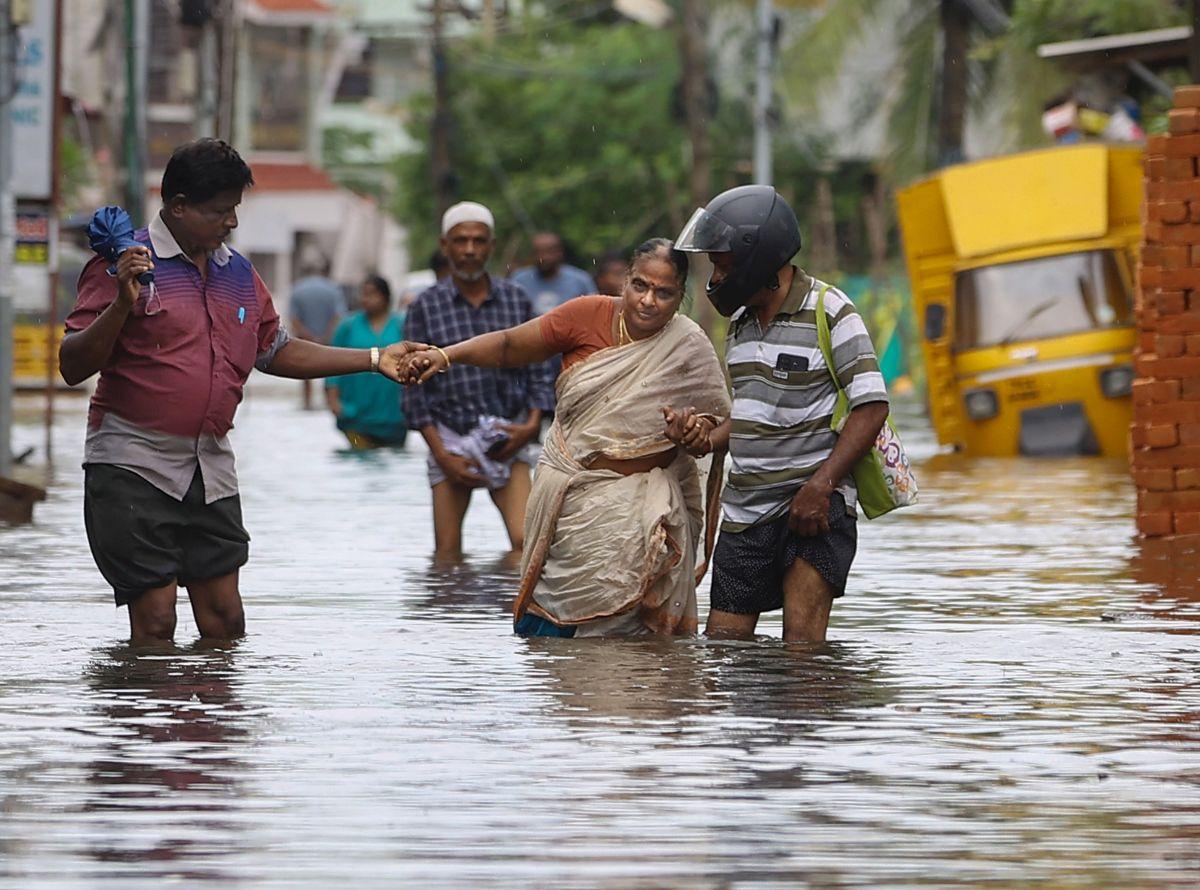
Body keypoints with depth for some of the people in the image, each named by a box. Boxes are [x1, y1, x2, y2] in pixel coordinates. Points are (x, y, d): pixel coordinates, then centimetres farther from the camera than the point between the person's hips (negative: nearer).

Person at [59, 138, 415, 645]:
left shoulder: (239, 275, 13)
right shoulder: (125, 266, -8)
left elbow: (274, 351, 25)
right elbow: (73, 367, -12)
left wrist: (375, 360, 20)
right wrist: (122, 305, -28)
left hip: (211, 466, 6)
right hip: (134, 465, -6)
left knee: (224, 619, 3)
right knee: (155, 621, -8)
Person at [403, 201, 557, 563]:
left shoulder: (516, 300, 8)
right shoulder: (426, 306, 3)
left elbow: (539, 371, 11)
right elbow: (415, 387, 2)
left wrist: (532, 424, -5)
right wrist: (441, 453, -6)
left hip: (508, 437, 1)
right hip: (451, 439, -1)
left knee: (527, 541, -14)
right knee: (447, 555, -2)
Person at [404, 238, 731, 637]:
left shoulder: (688, 346, -4)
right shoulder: (588, 316, -3)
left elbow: (723, 423, 1)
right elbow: (510, 345, 4)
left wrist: (692, 429, -20)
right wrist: (446, 355, -9)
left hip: (635, 504, -1)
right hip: (567, 492, 1)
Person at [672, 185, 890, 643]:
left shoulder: (829, 312, -8)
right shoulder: (741, 320, 16)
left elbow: (871, 408, -13)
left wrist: (819, 486, -22)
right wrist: (711, 437, 4)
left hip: (813, 503, -7)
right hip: (745, 510, 7)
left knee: (801, 640, -16)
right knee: (723, 643, 2)